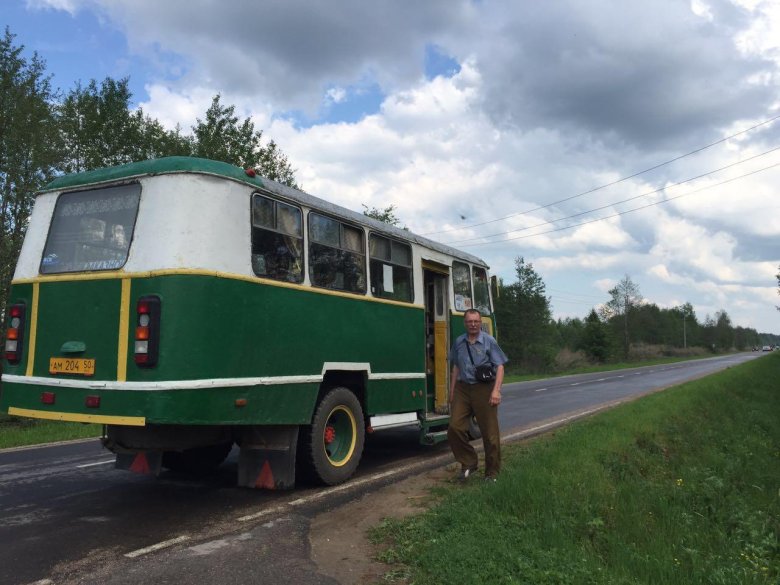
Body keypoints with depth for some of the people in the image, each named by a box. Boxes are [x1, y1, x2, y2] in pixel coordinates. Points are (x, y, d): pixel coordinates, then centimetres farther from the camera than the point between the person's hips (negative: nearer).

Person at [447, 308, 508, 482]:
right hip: (463, 388, 4)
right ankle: (469, 463, 13)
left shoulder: (489, 342, -4)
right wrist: (452, 392, 18)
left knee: (490, 433, 1)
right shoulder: (459, 342, 9)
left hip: (483, 389, -4)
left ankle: (492, 473, 16)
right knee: (454, 428, -6)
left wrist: (496, 391, -17)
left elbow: (500, 367, -6)